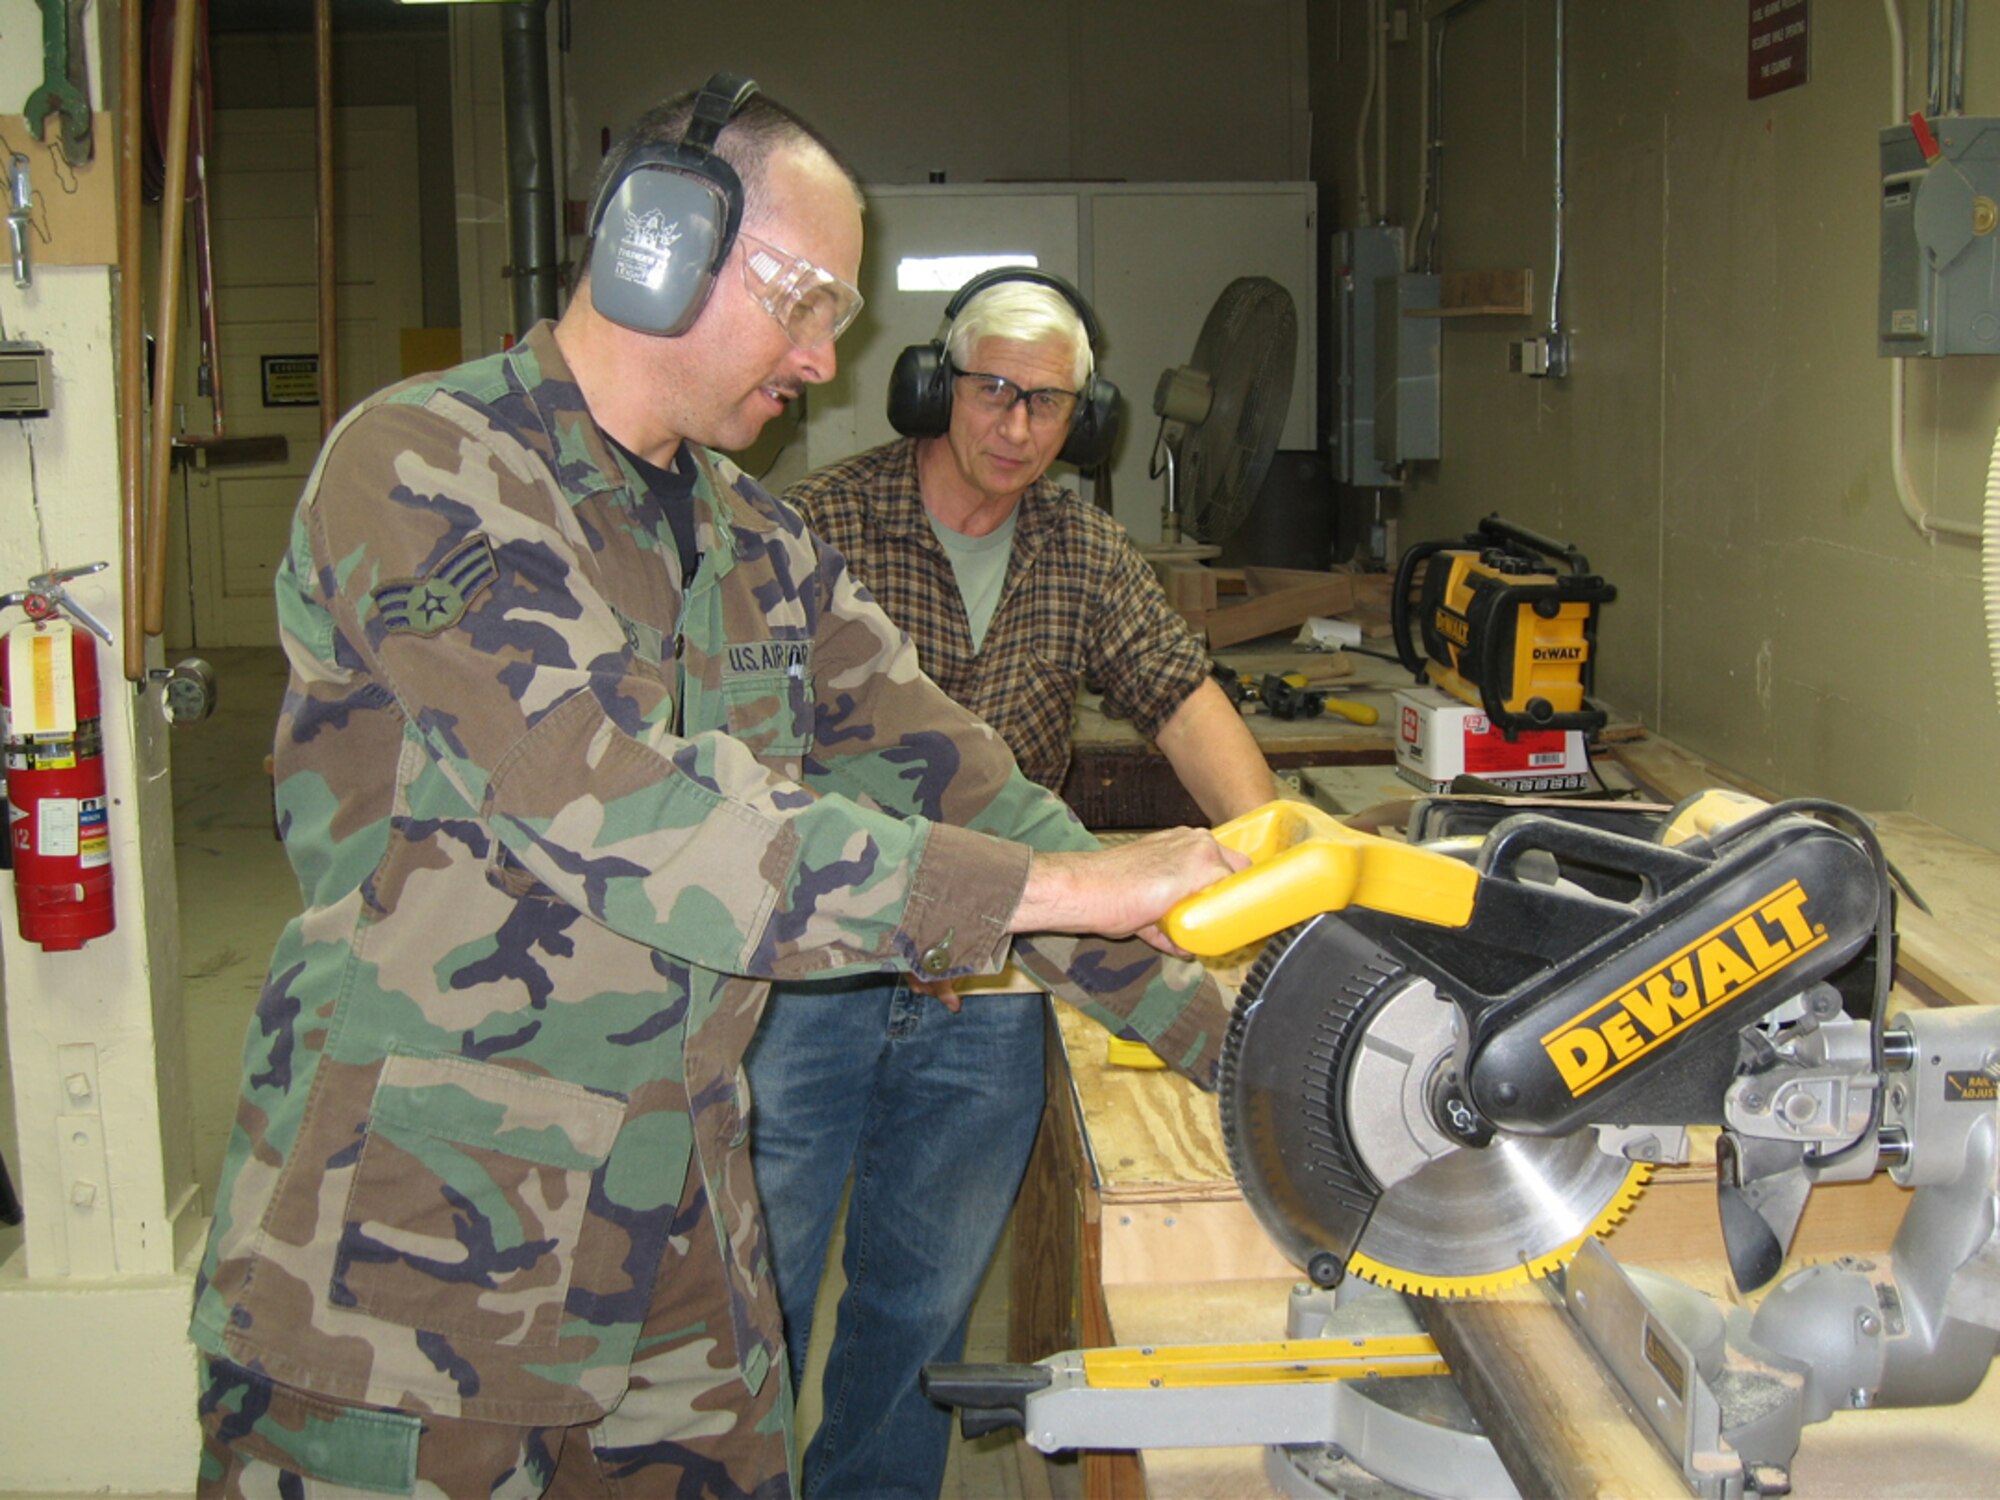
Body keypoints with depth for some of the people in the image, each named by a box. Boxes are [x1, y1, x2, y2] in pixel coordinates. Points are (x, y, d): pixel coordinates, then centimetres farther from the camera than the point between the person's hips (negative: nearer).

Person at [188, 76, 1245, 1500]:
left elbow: (951, 781, 9)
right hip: (409, 1270, -6)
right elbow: (621, 820, -26)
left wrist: (1237, 1044, 2)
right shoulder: (424, 473, -14)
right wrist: (1054, 887, -24)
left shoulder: (762, 552, 11)